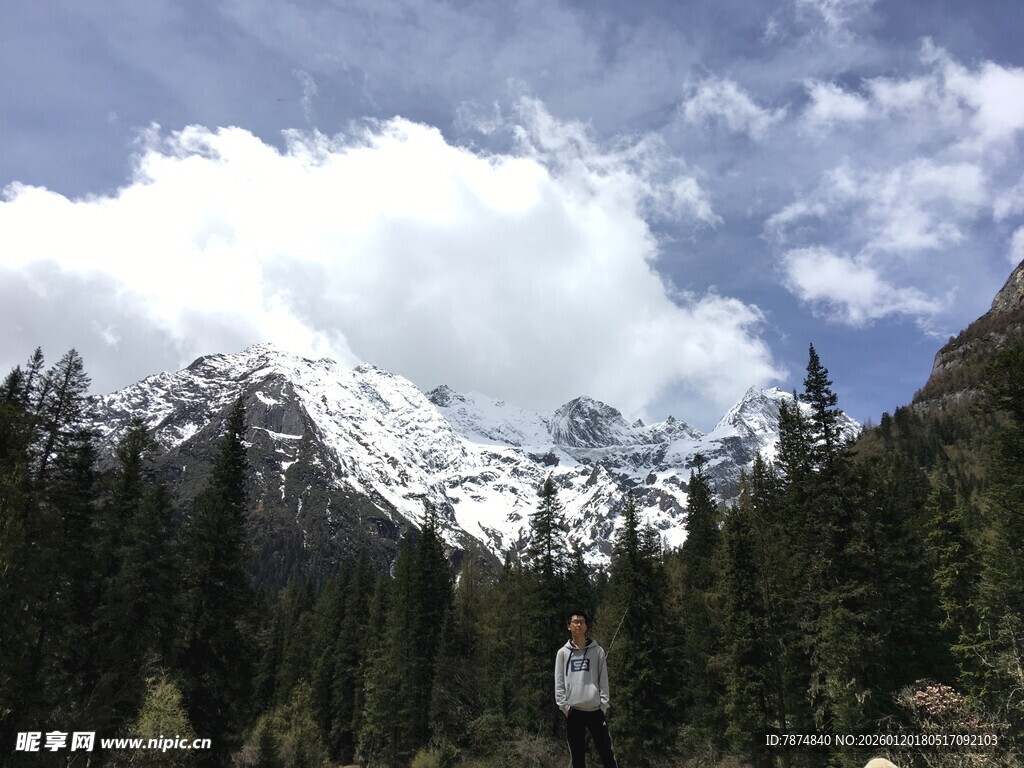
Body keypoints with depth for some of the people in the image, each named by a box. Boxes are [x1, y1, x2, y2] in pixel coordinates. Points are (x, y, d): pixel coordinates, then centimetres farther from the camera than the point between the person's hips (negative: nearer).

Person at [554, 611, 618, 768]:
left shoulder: (597, 651, 5)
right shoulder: (562, 652, 6)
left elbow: (603, 680, 2)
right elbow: (559, 682, 4)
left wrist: (604, 704, -5)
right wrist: (563, 705, -5)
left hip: (595, 709, -1)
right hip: (573, 711, 1)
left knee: (606, 753, 0)